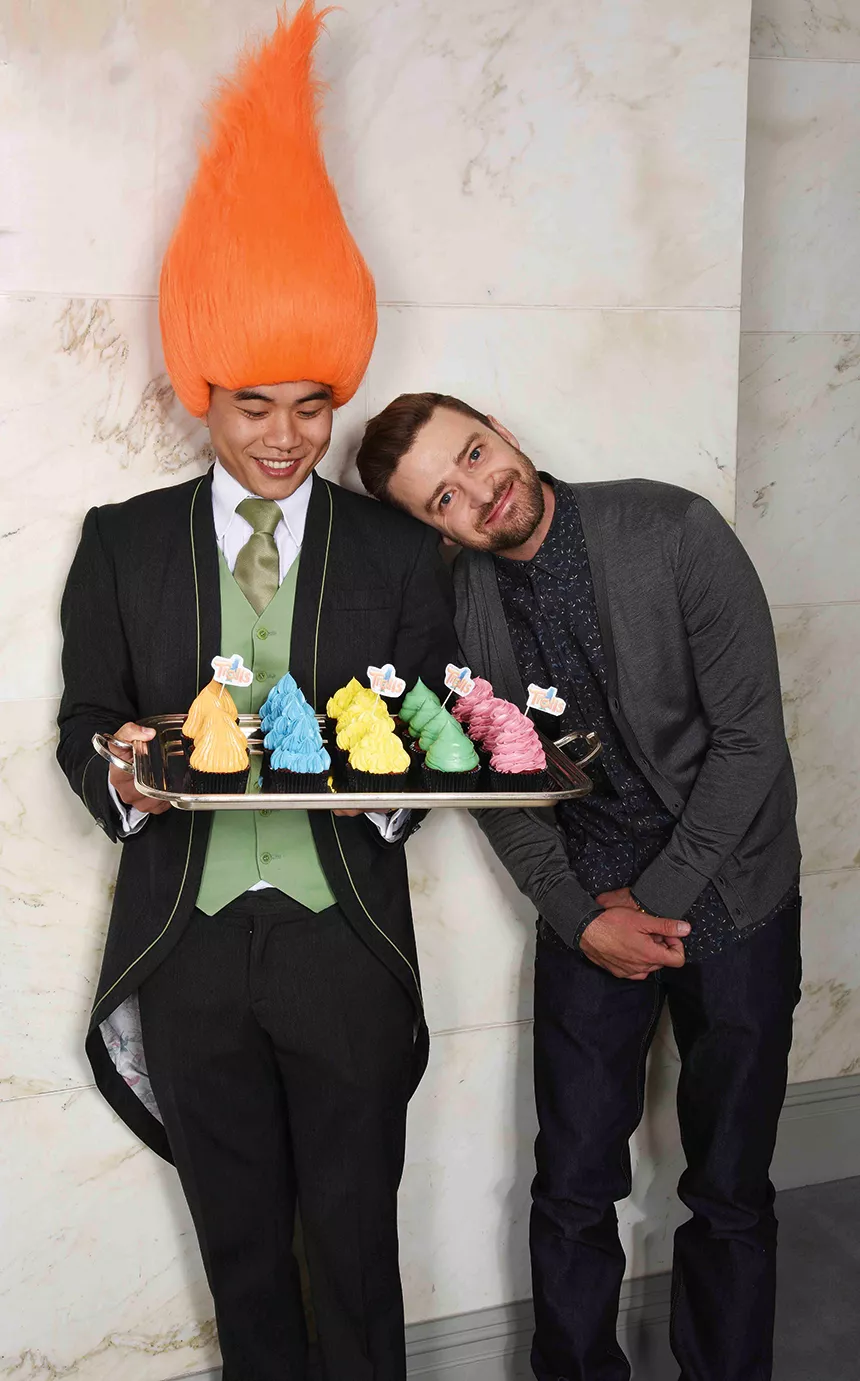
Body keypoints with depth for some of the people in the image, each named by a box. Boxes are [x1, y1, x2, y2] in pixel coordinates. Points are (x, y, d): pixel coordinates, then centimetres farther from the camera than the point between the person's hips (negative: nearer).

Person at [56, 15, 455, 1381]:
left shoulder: (397, 551, 2)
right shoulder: (122, 542, 4)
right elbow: (84, 727, 6)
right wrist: (124, 774, -16)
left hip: (349, 944, -1)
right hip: (190, 944, 1)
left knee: (356, 1237, 12)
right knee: (242, 1242, 17)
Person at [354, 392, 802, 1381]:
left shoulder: (674, 531, -15)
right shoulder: (458, 606, -5)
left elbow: (750, 734, -13)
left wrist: (659, 898, -12)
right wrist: (583, 917, -8)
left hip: (728, 888, -1)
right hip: (587, 910, 2)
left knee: (730, 1190, 10)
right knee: (573, 1189, 7)